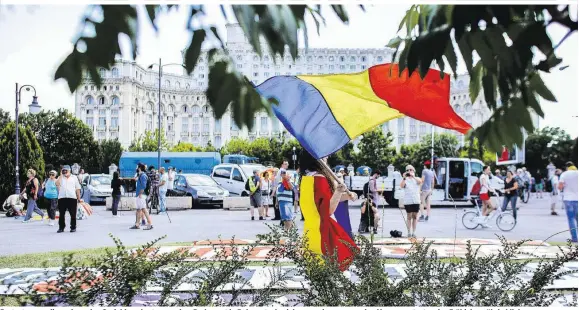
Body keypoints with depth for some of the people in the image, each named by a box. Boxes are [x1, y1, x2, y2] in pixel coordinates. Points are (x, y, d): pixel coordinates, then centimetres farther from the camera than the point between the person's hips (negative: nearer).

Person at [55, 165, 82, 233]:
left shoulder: (74, 178, 12)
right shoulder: (60, 178, 14)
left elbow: (77, 189, 11)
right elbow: (57, 184, -8)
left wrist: (79, 199, 6)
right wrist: (61, 175, -5)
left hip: (72, 198, -1)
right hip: (62, 198, 1)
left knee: (73, 214, 1)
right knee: (61, 214, 2)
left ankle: (73, 227, 10)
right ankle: (61, 227, 9)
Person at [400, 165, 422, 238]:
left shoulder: (416, 179, 8)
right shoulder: (405, 180, 5)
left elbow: (420, 182, -15)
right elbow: (402, 186, -13)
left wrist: (413, 176, -27)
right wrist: (404, 178, -26)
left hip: (416, 201, 1)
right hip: (408, 201, -1)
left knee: (415, 217, 6)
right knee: (409, 217, 1)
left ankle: (414, 232, 11)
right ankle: (409, 232, 3)